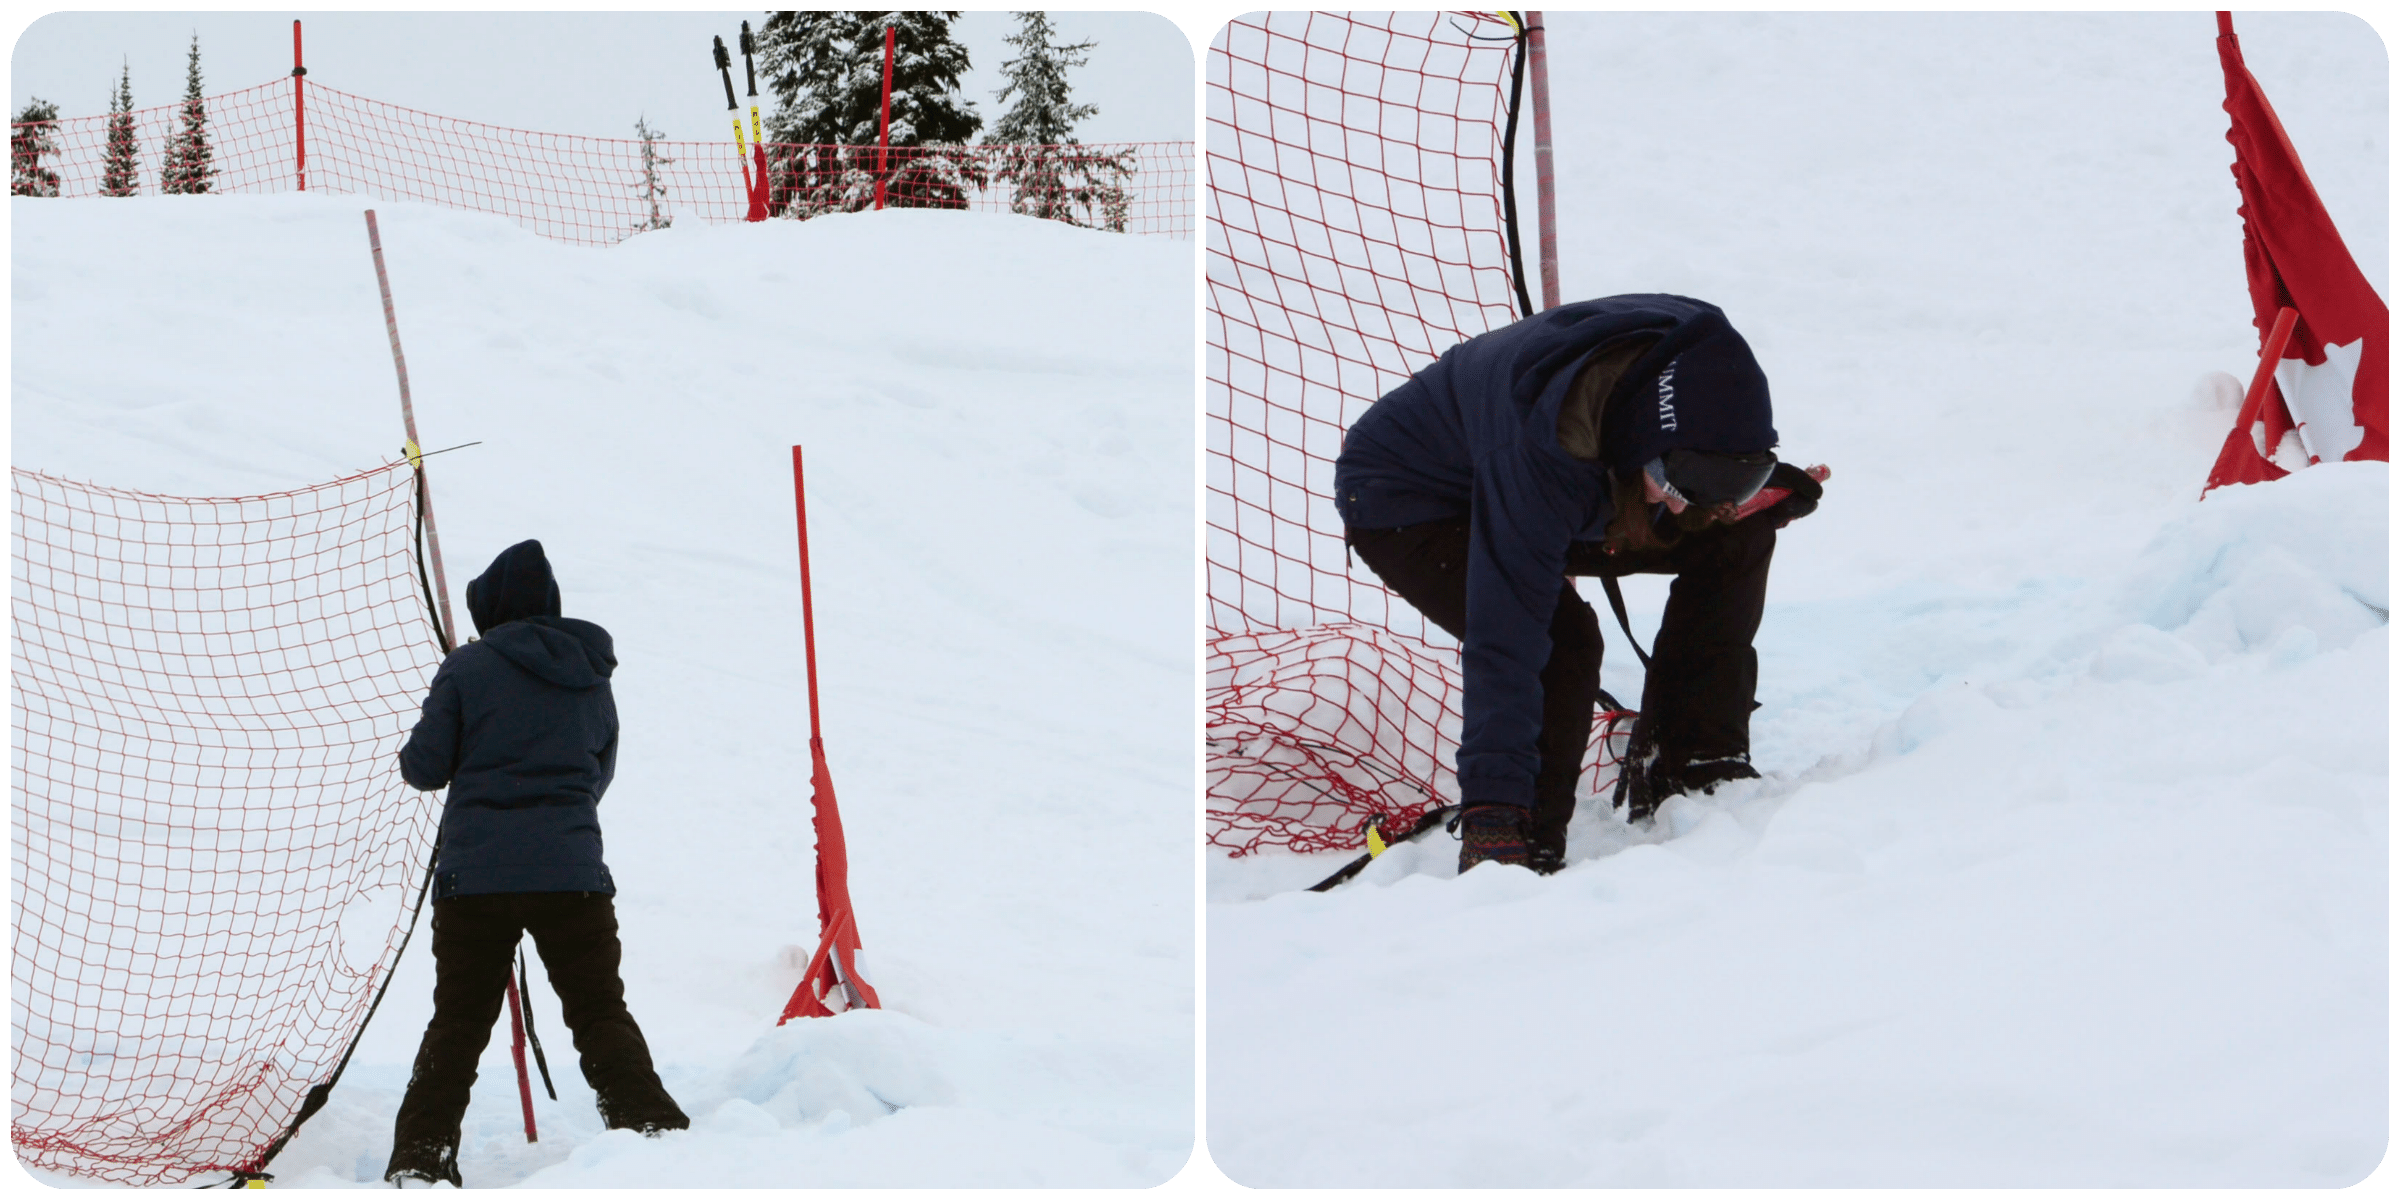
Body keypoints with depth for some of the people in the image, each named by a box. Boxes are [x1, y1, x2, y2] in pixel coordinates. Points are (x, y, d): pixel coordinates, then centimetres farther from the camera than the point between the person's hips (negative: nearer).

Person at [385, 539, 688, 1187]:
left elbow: (424, 767, -1)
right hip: (571, 874, 2)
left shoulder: (467, 667, -1)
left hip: (473, 873, -2)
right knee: (601, 1015, 9)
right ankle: (653, 1132, -4)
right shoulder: (592, 680, 11)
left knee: (457, 1023, 8)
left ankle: (420, 1159, 3)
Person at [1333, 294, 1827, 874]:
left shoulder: (1699, 367, -23)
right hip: (1404, 506, -7)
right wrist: (1491, 811, -46)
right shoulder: (1543, 444, -43)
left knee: (1736, 537, -7)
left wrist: (1762, 498, -19)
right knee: (1560, 641, -31)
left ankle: (1688, 766, 0)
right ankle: (1525, 851, -15)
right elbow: (1505, 640, -44)